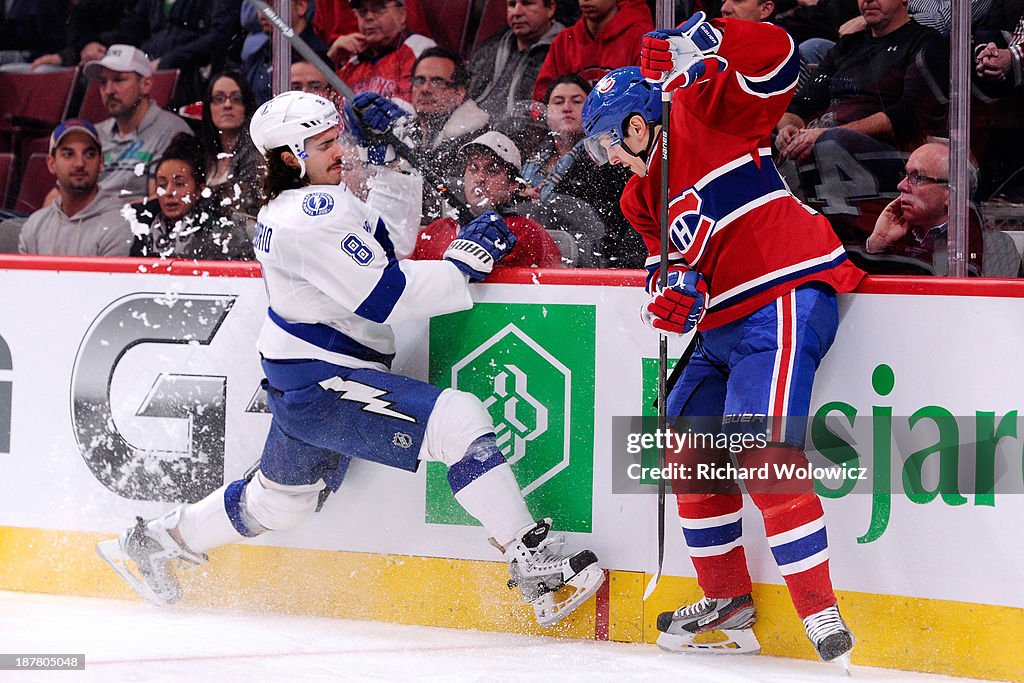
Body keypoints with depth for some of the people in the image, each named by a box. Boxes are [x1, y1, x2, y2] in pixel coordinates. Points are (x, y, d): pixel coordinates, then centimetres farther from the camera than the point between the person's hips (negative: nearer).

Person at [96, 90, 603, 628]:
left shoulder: (290, 205, 10)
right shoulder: (315, 216, -21)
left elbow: (385, 236, 20)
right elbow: (384, 298, -23)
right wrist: (463, 264, -17)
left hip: (303, 386, 11)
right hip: (323, 385, -11)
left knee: (280, 500, 29)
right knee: (458, 418, -23)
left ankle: (155, 541, 44)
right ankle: (533, 567, -26)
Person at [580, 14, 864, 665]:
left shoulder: (701, 111, -3)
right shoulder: (642, 194, 22)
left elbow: (774, 57, -14)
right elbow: (671, 255, 14)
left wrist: (699, 47, -24)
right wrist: (672, 285, -8)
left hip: (785, 298, -11)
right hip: (723, 326, 11)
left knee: (764, 452, -21)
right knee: (690, 450, 13)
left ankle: (820, 612, -21)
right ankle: (727, 599, 26)